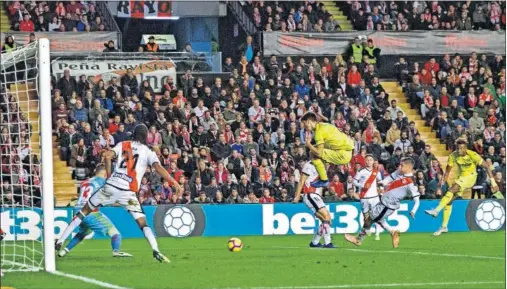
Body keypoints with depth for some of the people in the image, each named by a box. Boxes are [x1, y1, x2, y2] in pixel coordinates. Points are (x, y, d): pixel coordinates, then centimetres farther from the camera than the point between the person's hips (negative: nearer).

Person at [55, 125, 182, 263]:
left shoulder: (123, 145, 13)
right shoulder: (148, 152, 8)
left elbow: (107, 155, 0)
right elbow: (158, 168, -6)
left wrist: (109, 175, 12)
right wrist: (174, 183, -7)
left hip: (111, 186, 2)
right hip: (128, 192, -2)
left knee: (84, 211, 16)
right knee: (143, 224, 3)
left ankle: (59, 242, 15)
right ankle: (156, 251, -21)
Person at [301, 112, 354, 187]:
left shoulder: (319, 131, -15)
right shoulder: (323, 125, 13)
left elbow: (319, 153, -19)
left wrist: (308, 144, -6)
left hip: (343, 155, -10)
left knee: (316, 156, -13)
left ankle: (324, 180, -3)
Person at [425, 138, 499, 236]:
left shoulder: (473, 155, -20)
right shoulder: (453, 156, -8)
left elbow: (486, 167, -15)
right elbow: (447, 171, 3)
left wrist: (493, 182, -19)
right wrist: (443, 181, -15)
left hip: (470, 177, -6)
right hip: (461, 178, 6)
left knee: (451, 190, -28)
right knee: (448, 200, -2)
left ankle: (436, 210, -35)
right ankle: (444, 227, 7)